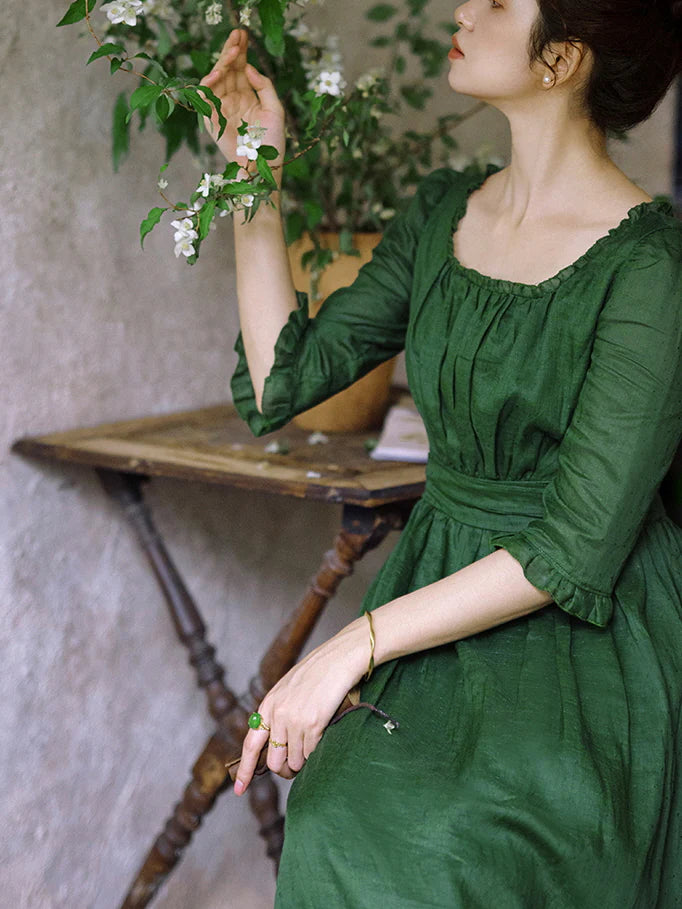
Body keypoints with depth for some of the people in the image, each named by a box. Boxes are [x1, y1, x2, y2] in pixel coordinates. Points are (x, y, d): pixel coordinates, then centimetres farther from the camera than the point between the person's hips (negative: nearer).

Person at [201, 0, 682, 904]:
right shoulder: (443, 212, 6)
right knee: (343, 823, -22)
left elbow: (580, 548, -19)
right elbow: (284, 379, 5)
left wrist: (357, 644, -21)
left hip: (586, 632, -5)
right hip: (441, 603, 5)